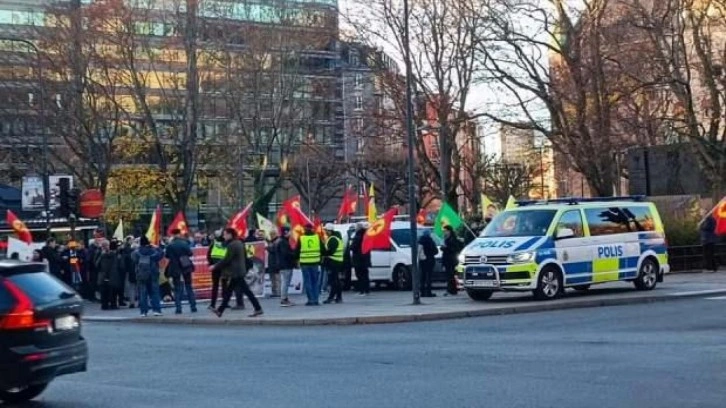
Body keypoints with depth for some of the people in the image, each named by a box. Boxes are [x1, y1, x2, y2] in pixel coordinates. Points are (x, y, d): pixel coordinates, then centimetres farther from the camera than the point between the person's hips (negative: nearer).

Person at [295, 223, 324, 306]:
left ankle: (311, 300, 0)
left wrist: (297, 259, 15)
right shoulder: (317, 237, 1)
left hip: (305, 263, -1)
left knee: (307, 282, 3)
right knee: (316, 282, 9)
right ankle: (316, 300, 7)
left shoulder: (301, 238, -3)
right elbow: (322, 249, 6)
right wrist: (321, 257, 20)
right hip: (315, 262, 1)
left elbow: (297, 251, 2)